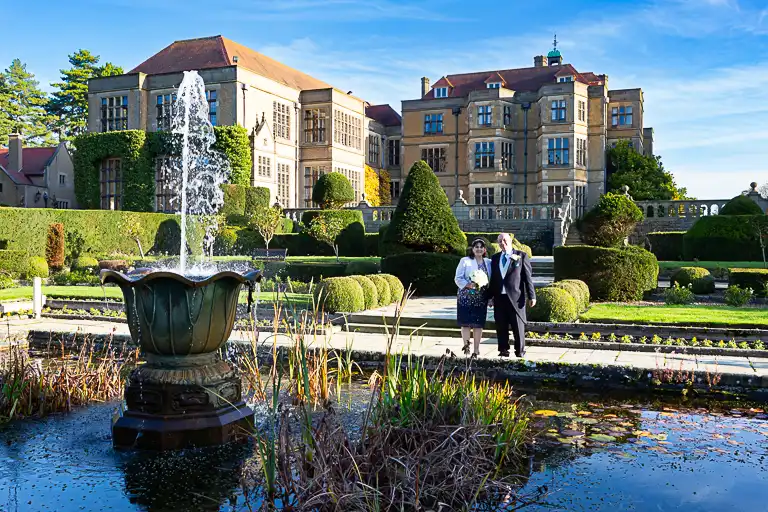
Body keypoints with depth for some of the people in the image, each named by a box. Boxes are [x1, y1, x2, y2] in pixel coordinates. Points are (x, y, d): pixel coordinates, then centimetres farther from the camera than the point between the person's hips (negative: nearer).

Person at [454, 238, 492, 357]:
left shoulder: (488, 262, 10)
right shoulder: (465, 261, 1)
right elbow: (458, 278, -3)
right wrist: (469, 285, -18)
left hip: (481, 298, 2)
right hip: (466, 297, -2)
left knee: (478, 324, 3)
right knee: (465, 323, -3)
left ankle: (476, 350, 10)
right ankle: (466, 345, 11)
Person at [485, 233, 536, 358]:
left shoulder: (521, 256, 1)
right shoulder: (495, 258, 13)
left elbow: (528, 277, -1)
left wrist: (532, 296, -5)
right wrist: (490, 296, 11)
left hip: (515, 297, -4)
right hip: (499, 298, 4)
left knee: (518, 326, 1)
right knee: (501, 327, 7)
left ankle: (520, 351, 12)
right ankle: (503, 351, 18)